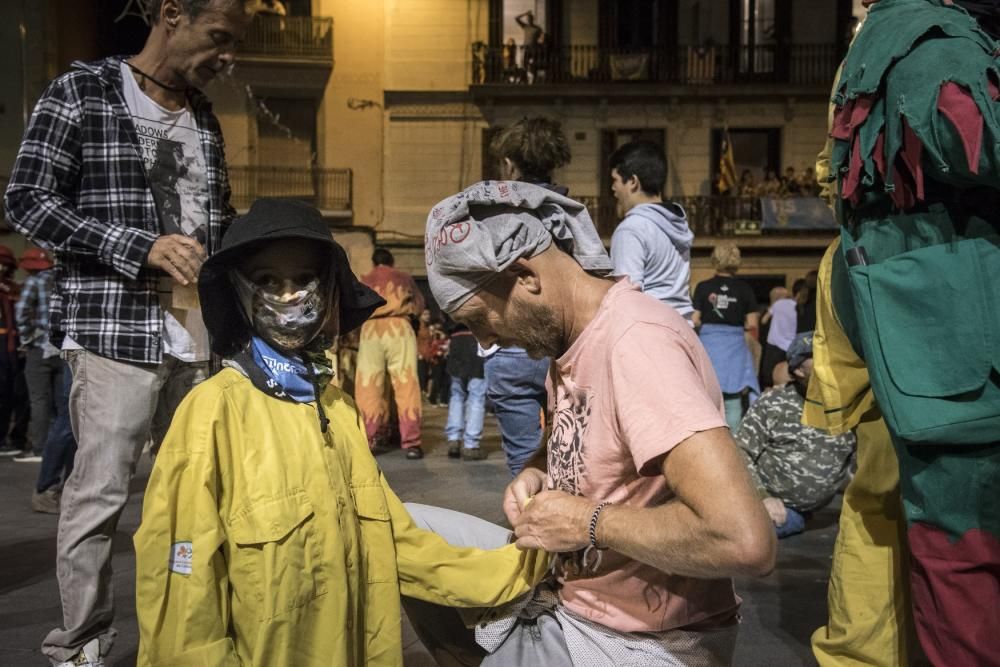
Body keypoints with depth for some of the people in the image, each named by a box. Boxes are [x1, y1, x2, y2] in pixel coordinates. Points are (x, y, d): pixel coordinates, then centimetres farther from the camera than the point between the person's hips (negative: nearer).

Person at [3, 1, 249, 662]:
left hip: (199, 335, 6)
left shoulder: (205, 117, 18)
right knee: (100, 491, -1)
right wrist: (141, 247, -15)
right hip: (115, 328, -6)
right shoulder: (81, 92, 0)